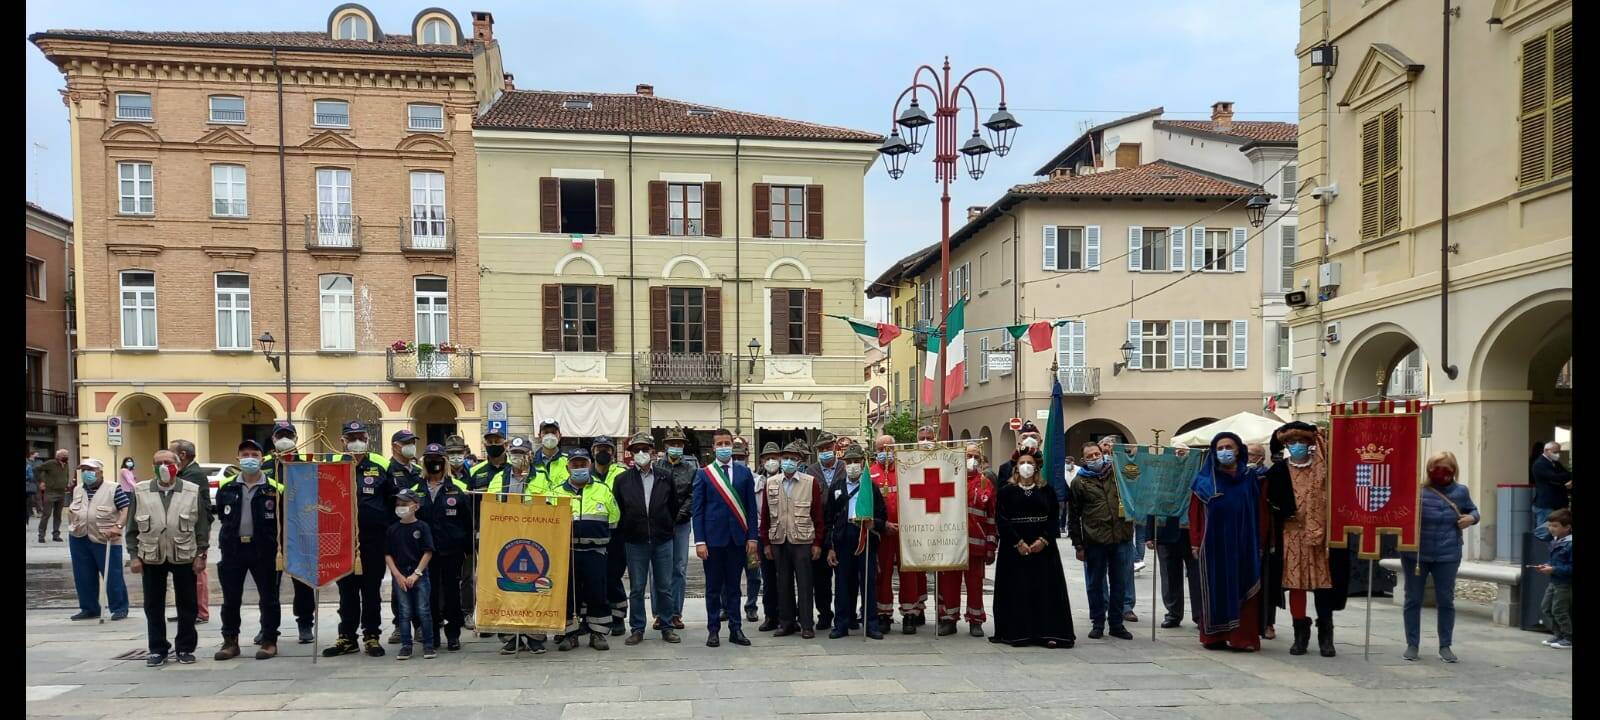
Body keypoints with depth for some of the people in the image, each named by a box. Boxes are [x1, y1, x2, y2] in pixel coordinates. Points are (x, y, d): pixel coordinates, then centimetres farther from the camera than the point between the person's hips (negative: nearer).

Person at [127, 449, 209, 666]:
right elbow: (133, 528, 6)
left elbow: (203, 526, 2)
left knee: (187, 606, 6)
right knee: (153, 607, 7)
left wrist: (201, 554, -3)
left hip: (184, 557, -1)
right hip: (151, 558, 1)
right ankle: (157, 650, 18)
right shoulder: (140, 492, 3)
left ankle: (185, 648, 17)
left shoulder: (193, 492, 0)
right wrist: (135, 556, 0)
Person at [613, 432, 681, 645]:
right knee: (636, 588, 5)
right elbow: (616, 510, 6)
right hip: (634, 542, 0)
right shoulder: (622, 480, 1)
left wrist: (666, 527, 10)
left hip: (662, 540, 1)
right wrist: (623, 533, 5)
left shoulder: (665, 478, 3)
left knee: (664, 587, 6)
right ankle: (637, 629, 13)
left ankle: (666, 627, 16)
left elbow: (674, 506, 12)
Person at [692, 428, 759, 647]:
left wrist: (752, 537, 0)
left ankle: (735, 630, 15)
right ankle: (713, 630, 15)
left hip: (737, 538, 2)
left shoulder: (744, 473, 6)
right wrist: (699, 541, -8)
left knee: (734, 586, 9)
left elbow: (751, 508, 6)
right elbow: (697, 510, -1)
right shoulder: (703, 474, 1)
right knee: (713, 587, 6)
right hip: (713, 538, -1)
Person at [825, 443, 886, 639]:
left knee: (869, 582, 0)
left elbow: (882, 516, 7)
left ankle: (871, 624, 7)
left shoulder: (872, 487, 9)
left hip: (867, 538, -1)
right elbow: (829, 520, 9)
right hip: (843, 540, 1)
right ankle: (842, 624, 10)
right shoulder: (836, 488, 12)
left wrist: (873, 524, -16)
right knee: (843, 583, 3)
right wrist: (830, 547, 2)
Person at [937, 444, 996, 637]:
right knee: (949, 581, 5)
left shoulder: (986, 483, 6)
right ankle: (948, 619, 14)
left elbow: (991, 517, 5)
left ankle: (975, 621, 15)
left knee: (975, 583, 5)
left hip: (976, 543, 0)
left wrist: (991, 546, 1)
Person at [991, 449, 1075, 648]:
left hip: (1043, 547, 1)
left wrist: (1043, 540, -11)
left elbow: (1053, 518, 3)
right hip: (1014, 548, -1)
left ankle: (1049, 632, 2)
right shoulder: (1007, 491, 2)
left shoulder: (1046, 490, 7)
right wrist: (1018, 542, -14)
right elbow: (1001, 520, -4)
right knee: (1017, 590, -2)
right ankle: (1018, 633, 3)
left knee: (1045, 588, -1)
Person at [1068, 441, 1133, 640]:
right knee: (1095, 584, 7)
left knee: (1119, 583, 9)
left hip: (1121, 538, 2)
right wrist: (1078, 545, -1)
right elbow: (1073, 516, 3)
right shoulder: (1079, 482, 3)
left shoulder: (1118, 472, 9)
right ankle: (1097, 624, 18)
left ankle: (1117, 624, 20)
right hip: (1094, 541, -2)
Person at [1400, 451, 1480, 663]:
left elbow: (1473, 510, 19)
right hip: (1415, 553, -2)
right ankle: (1412, 644, 17)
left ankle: (1445, 646, 21)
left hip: (1447, 556, 2)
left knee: (1446, 601, 9)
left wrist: (1471, 518, -3)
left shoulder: (1460, 491, 4)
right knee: (1413, 599, 6)